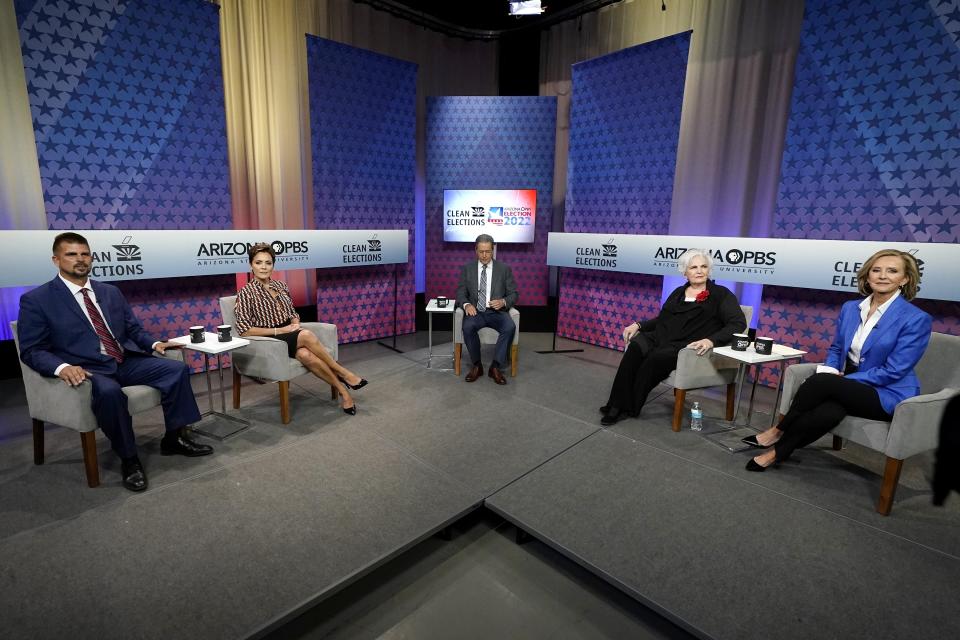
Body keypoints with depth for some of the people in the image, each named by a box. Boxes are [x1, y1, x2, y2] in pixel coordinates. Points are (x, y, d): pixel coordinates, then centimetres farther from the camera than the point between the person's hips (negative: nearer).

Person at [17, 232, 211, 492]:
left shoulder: (111, 292, 16)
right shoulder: (36, 300, 1)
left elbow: (134, 329, 19)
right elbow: (31, 350, -5)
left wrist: (154, 343, -2)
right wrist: (63, 368, -25)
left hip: (126, 362, 5)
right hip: (86, 370, -5)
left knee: (177, 368, -16)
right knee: (109, 391, -37)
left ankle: (174, 438, -3)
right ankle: (129, 459, -17)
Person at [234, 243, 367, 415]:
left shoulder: (281, 285, 11)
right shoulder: (246, 292, -5)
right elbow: (244, 330, -10)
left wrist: (295, 324, -4)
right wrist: (279, 330, -16)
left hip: (291, 337, 4)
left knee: (305, 354, -34)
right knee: (306, 335, -35)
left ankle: (343, 391, -29)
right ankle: (343, 373, -23)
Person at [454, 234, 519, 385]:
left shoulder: (504, 268, 6)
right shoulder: (467, 268, 8)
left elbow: (514, 294, 6)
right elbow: (461, 292, 6)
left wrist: (503, 302, -17)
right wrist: (466, 304, -17)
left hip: (496, 312, 0)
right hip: (475, 311, 0)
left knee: (510, 327, -31)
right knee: (468, 327, -33)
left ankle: (495, 367, -17)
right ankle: (476, 365, -12)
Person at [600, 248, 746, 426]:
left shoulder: (720, 294, 7)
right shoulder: (679, 292, 23)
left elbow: (738, 323, -5)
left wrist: (711, 340, -23)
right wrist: (638, 325, 5)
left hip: (687, 346, -4)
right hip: (659, 337, 4)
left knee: (657, 357, -34)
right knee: (635, 347, -29)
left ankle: (629, 408, -21)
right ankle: (618, 404, -29)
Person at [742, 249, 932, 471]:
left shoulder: (916, 319, -10)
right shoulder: (850, 308, 6)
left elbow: (893, 371, -15)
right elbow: (836, 349, 15)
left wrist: (835, 379, -19)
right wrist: (830, 371, -8)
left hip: (887, 396, -4)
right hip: (847, 387, 4)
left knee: (820, 382, -31)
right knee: (828, 411, -33)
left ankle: (778, 432, -12)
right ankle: (779, 450, -20)